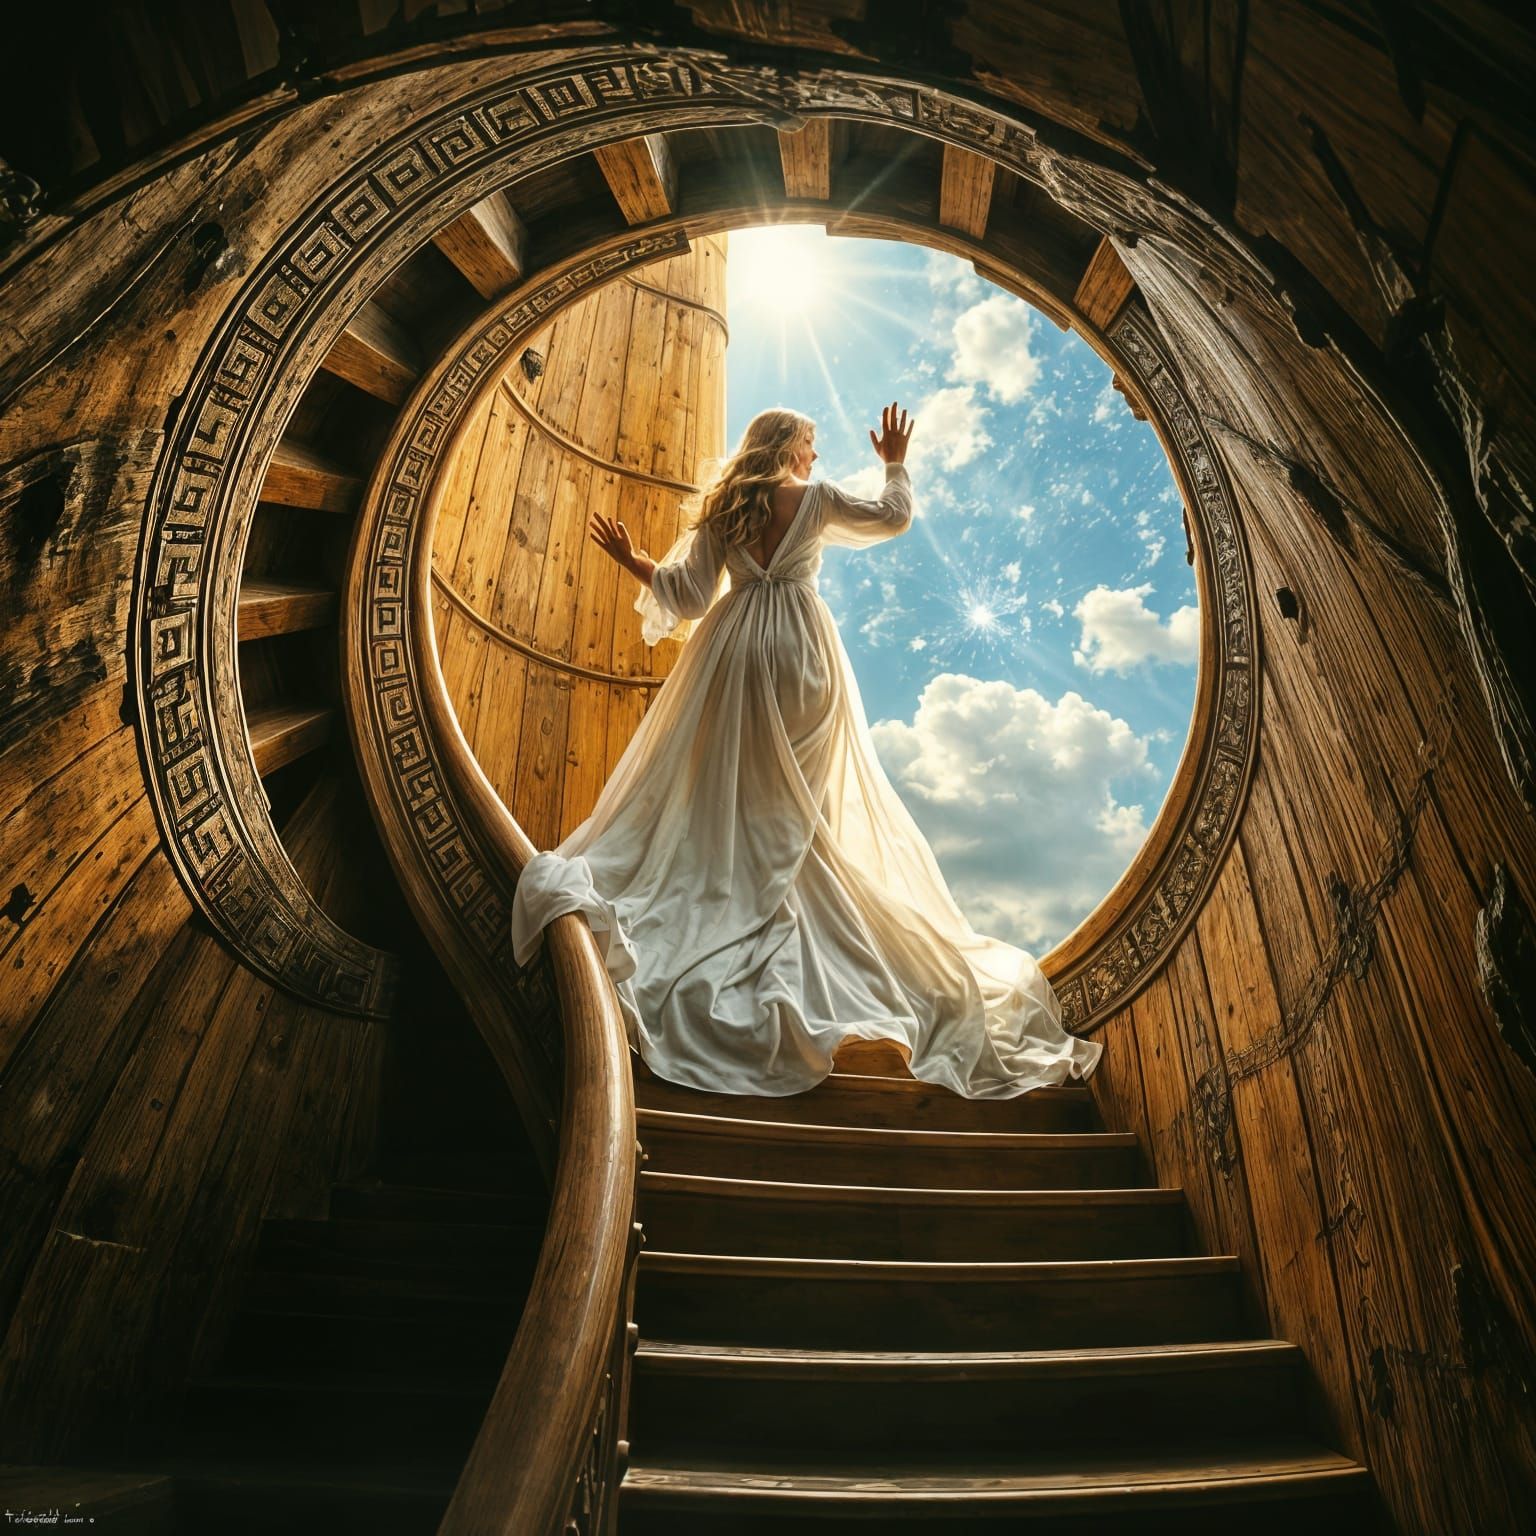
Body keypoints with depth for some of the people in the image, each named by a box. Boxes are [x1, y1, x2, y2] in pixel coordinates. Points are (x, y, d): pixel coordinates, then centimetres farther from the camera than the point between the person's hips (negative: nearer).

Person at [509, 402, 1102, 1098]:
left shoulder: (721, 509, 7)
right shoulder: (816, 498, 5)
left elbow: (688, 596, 2)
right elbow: (894, 517, 17)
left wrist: (631, 560, 17)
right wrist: (895, 463, 34)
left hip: (734, 652, 2)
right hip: (802, 653, -1)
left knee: (727, 793, 3)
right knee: (797, 805, 5)